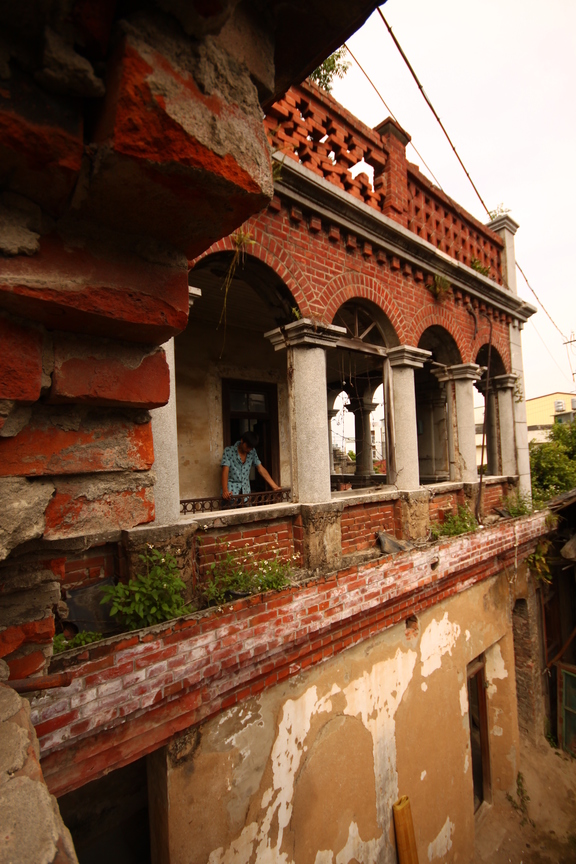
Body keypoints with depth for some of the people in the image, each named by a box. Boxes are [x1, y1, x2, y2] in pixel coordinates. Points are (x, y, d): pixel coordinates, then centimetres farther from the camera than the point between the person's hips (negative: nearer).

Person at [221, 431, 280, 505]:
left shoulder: (252, 452, 4)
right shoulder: (229, 451, -9)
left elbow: (261, 469, 2)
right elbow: (225, 471, -19)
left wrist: (275, 487, -6)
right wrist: (225, 491, -34)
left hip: (246, 492, 4)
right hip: (231, 491, -3)